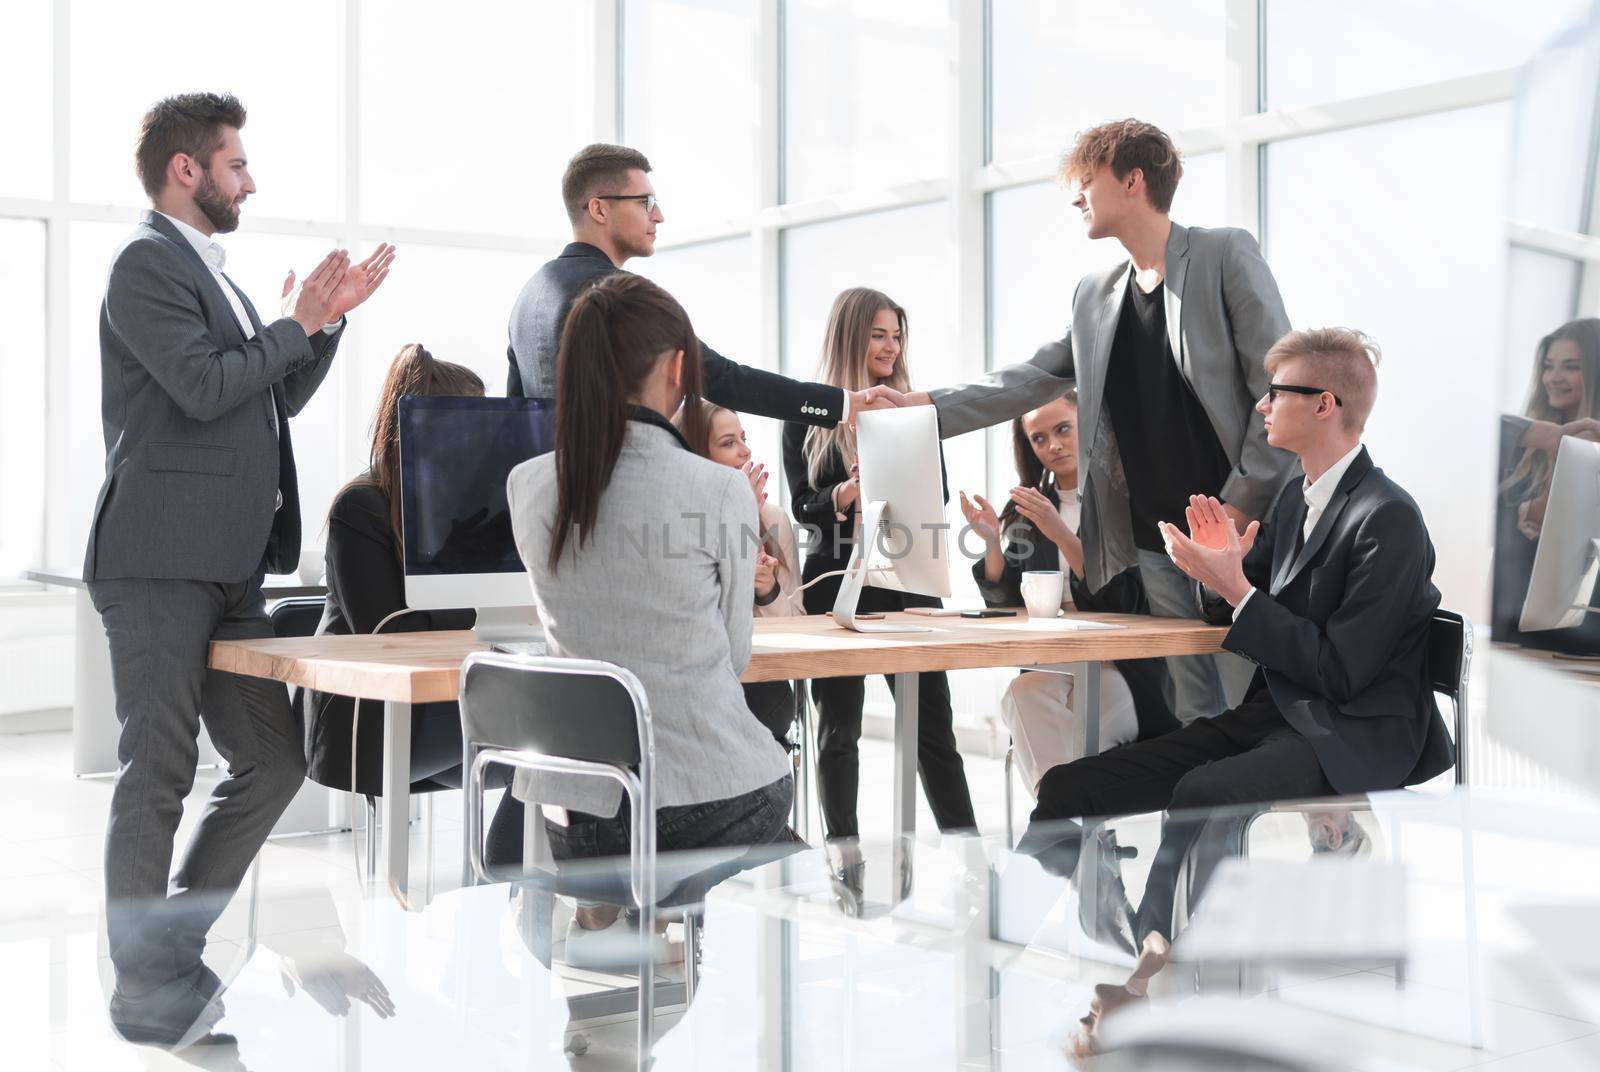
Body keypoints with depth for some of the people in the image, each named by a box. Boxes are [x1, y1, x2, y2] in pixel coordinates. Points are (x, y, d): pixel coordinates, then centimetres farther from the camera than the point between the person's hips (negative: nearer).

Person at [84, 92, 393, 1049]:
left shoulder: (211, 273, 22)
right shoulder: (147, 263, -7)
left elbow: (281, 397, 23)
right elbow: (204, 385, -19)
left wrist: (329, 319, 11)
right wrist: (297, 324, -7)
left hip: (231, 566, 9)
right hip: (162, 561, -9)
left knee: (274, 760, 10)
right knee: (159, 775, -3)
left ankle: (169, 945, 21)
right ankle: (146, 991, 6)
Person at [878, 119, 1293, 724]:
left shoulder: (1225, 255, -2)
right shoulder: (1094, 295, 16)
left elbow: (1279, 385, -7)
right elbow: (1030, 380, 17)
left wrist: (1241, 505, -13)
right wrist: (923, 407, 7)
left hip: (1236, 529, -5)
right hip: (1149, 543, 5)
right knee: (1193, 711, 6)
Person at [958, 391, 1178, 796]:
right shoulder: (1029, 508, 13)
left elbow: (1123, 599, -10)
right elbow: (1007, 603, 10)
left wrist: (1061, 534, -19)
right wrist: (992, 542, -8)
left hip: (1120, 667, -3)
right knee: (1023, 693, -29)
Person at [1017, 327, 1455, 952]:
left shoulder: (1388, 517, -13)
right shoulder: (1297, 494, 14)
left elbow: (1340, 672, -16)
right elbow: (1252, 605, 20)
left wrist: (1236, 588, -17)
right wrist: (1220, 571, -1)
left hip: (1352, 738, -8)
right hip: (1272, 714, 9)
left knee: (1199, 796, -38)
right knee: (1068, 789, -8)